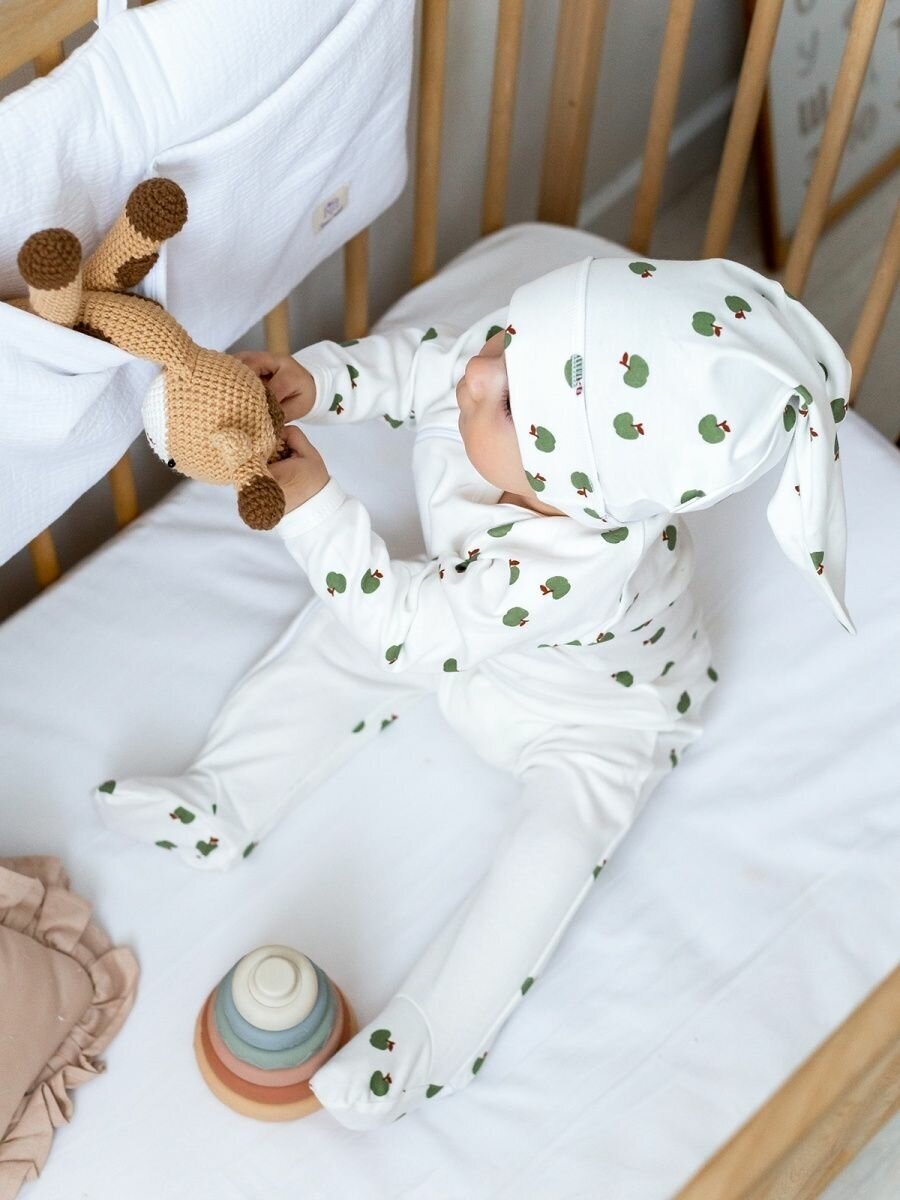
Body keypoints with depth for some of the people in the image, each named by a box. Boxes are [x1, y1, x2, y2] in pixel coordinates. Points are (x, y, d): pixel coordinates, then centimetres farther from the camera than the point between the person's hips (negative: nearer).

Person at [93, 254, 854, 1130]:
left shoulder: (569, 575, -49)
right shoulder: (492, 376, -34)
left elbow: (408, 628, -38)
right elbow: (410, 362, -12)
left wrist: (314, 512, -41)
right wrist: (314, 379, -30)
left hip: (592, 713, -6)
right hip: (463, 613, 7)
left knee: (554, 845, -22)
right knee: (334, 638, 3)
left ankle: (425, 1041, -11)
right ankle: (218, 806, 13)